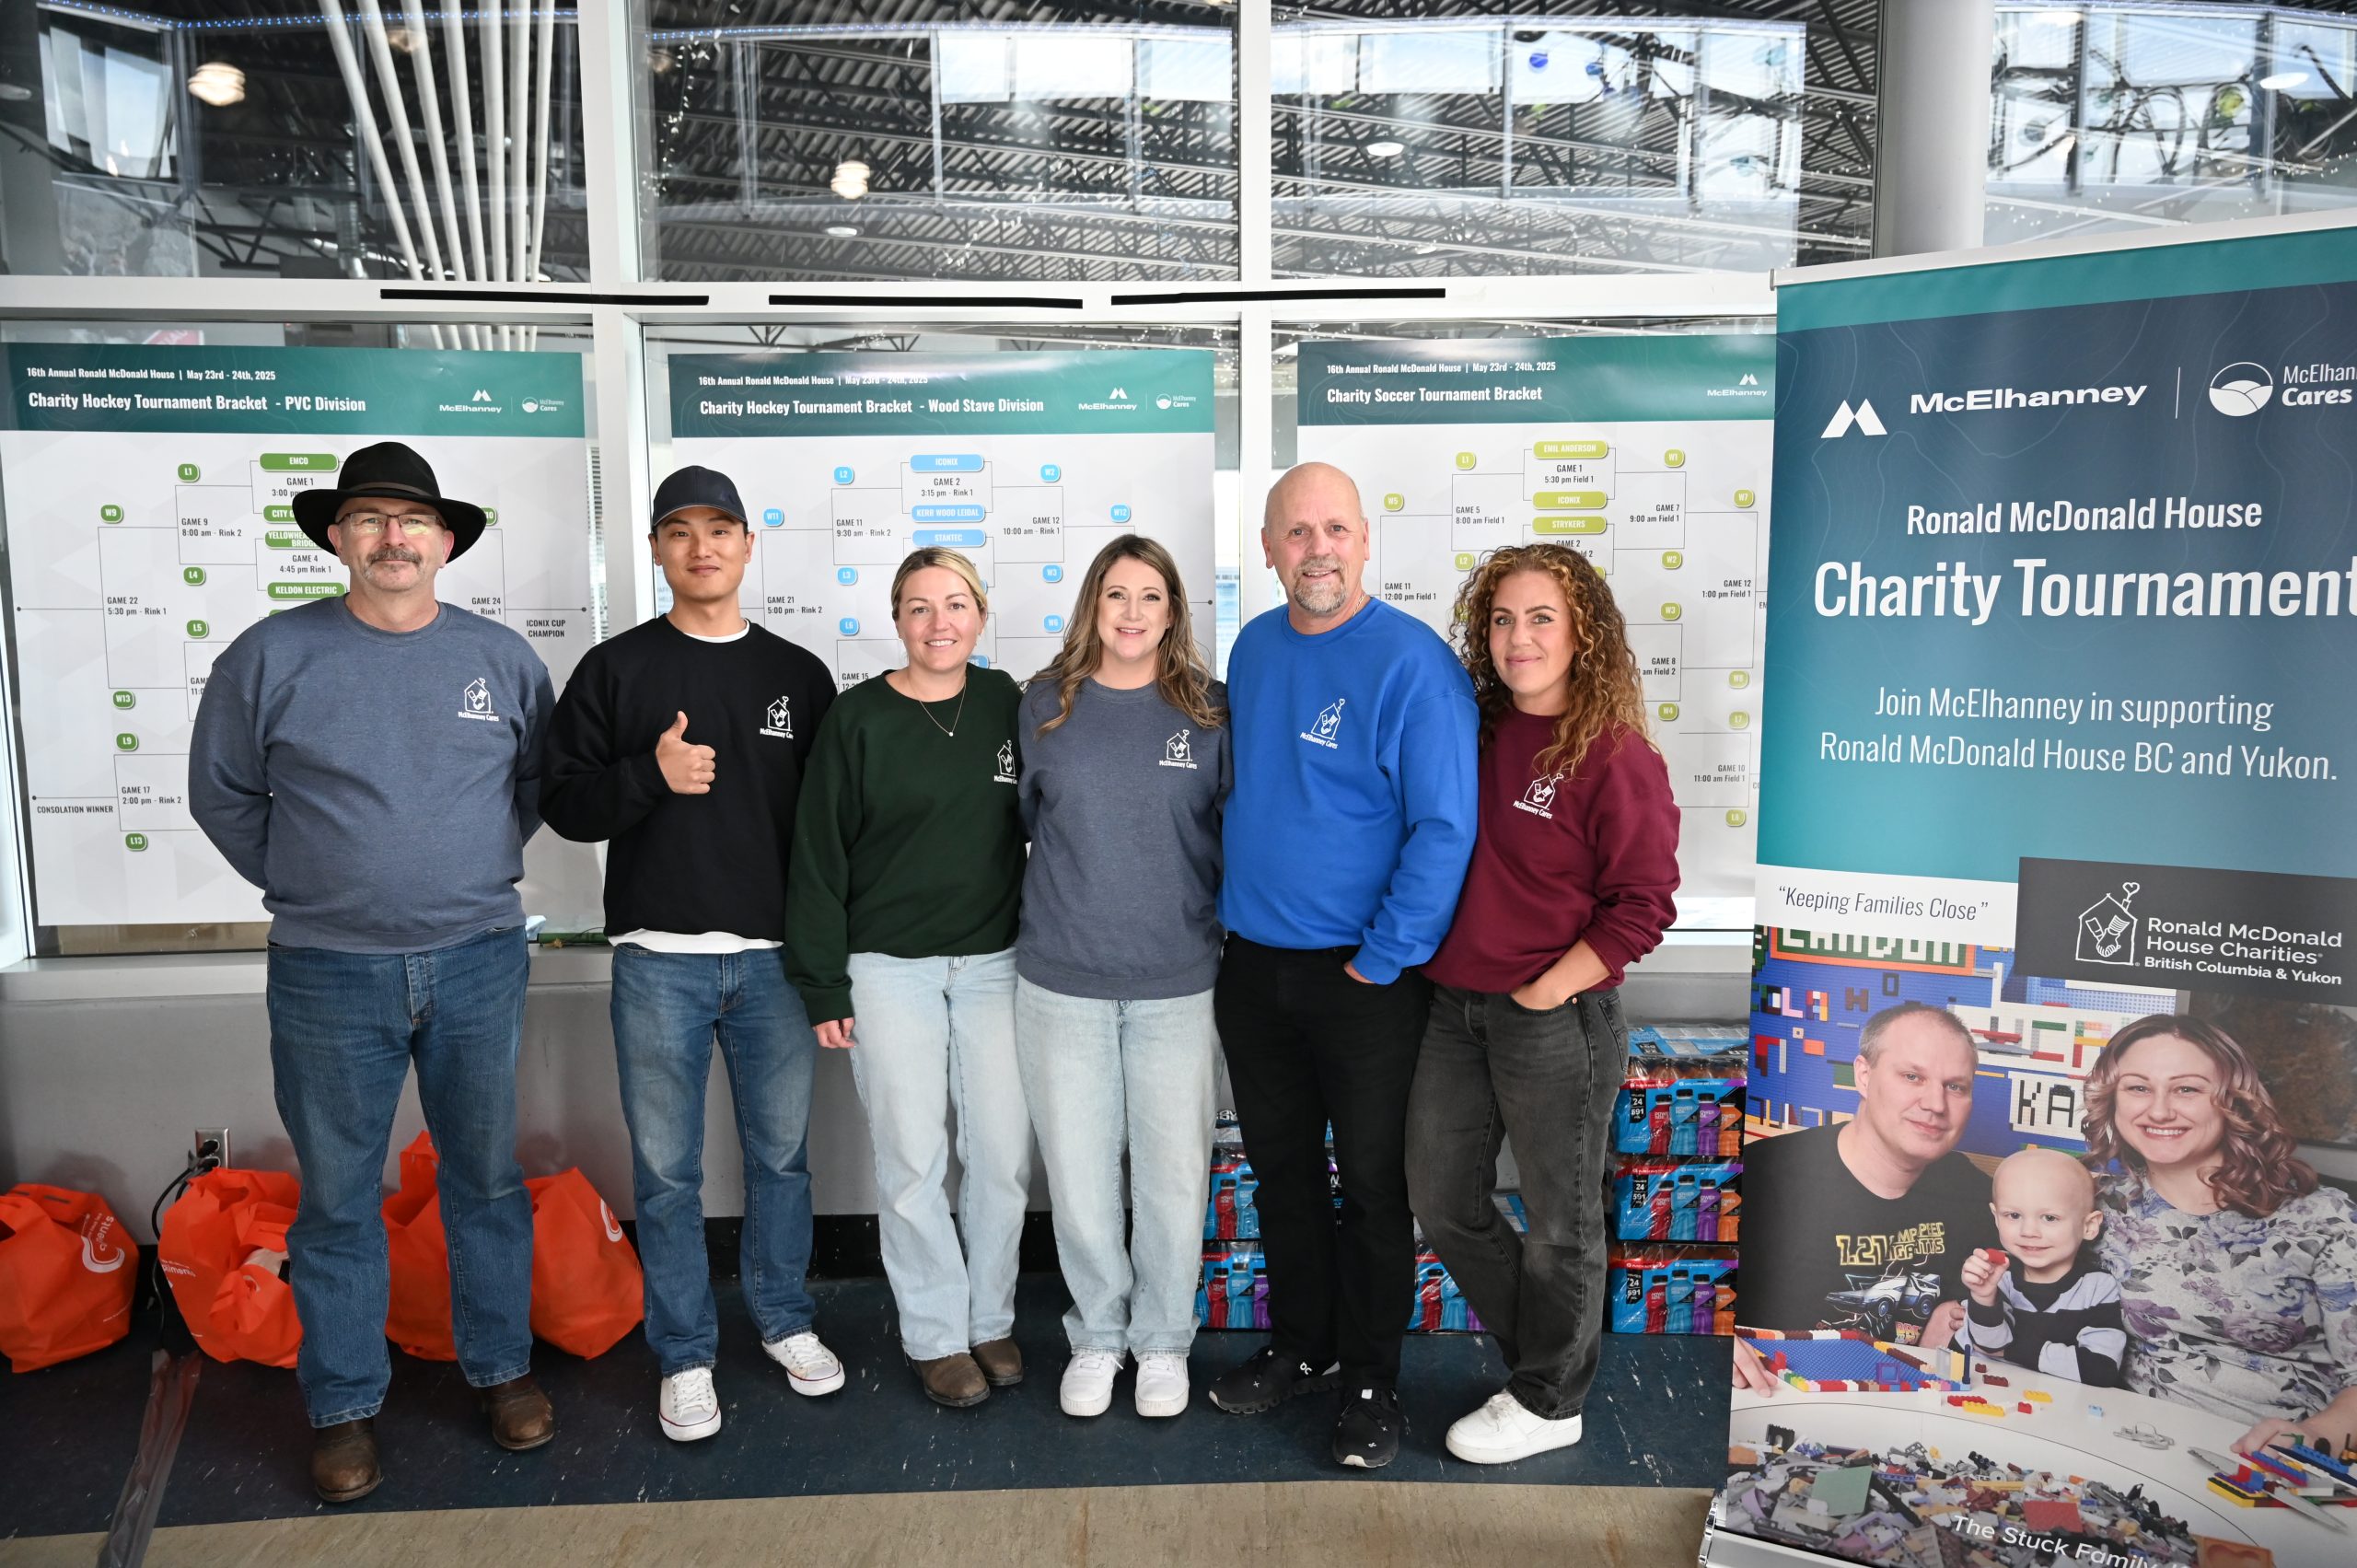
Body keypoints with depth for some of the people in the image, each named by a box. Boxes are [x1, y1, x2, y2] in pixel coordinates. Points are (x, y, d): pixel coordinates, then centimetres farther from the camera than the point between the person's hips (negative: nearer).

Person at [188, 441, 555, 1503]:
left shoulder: (501, 657, 2)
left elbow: (538, 781, 14)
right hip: (329, 975, -1)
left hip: (479, 963, 1)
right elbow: (223, 795, 7)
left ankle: (501, 1365, 29)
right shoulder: (271, 655, -3)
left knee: (487, 1176, 13)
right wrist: (305, 887, 4)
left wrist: (480, 870, 7)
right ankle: (343, 1405, 26)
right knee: (337, 1196, 9)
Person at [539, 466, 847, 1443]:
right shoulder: (615, 669, 4)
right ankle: (685, 1354, 22)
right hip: (658, 964, -1)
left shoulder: (800, 675, 8)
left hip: (776, 960, 1)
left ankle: (784, 1318, 32)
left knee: (781, 1154, 12)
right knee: (666, 1170, 7)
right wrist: (650, 775, -17)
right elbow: (562, 803, 2)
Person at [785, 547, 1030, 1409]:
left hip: (994, 964, 2)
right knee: (913, 1162, 4)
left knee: (1002, 1155, 7)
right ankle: (935, 1334, 22)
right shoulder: (857, 718, -4)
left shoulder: (1008, 706, 3)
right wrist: (823, 987, -5)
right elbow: (819, 858, -3)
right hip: (890, 971, -2)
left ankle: (992, 1318, 27)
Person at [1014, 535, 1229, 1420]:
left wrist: (1215, 916, 3)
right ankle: (1096, 1335, 31)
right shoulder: (1044, 706, 2)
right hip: (1060, 981, 1)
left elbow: (1234, 832, 5)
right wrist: (1072, 888, 10)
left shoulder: (1210, 712, -1)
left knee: (1174, 1172, 8)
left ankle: (1162, 1339, 30)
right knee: (1078, 1172, 10)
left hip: (1178, 982, -1)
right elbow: (1022, 817, 13)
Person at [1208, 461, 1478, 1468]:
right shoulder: (1253, 648, 6)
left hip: (1365, 977, -6)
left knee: (1372, 1186, 8)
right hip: (1252, 964, 6)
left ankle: (1370, 1381, 26)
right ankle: (1300, 1347, 37)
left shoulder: (1413, 662, -15)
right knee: (1281, 1171, 18)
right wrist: (1231, 905, 13)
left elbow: (1445, 829, -18)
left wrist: (1383, 962, -17)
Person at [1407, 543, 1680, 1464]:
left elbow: (1643, 906, -14)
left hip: (1558, 1020, -7)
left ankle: (1548, 1403, 31)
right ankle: (1542, 1350, 38)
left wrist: (1545, 990, -15)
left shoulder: (1615, 757, -14)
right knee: (1441, 1198, 16)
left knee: (1559, 1219, 10)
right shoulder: (1474, 732, 4)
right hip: (1457, 1008, 7)